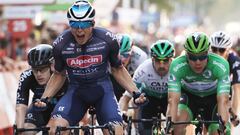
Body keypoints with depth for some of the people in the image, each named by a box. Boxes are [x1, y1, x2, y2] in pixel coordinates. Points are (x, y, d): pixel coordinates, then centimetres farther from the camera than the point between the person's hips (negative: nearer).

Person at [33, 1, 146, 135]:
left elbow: (118, 69, 3)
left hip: (103, 90, 0)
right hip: (76, 92, 1)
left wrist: (135, 92, -7)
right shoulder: (61, 44, -9)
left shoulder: (107, 39, -11)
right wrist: (44, 98, -5)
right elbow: (59, 75, 7)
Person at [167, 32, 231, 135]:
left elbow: (223, 101, -41)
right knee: (178, 120, -30)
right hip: (189, 95, 0)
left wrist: (223, 125, -56)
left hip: (213, 98, 0)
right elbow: (173, 100, -39)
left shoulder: (220, 65, -35)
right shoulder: (177, 65, -33)